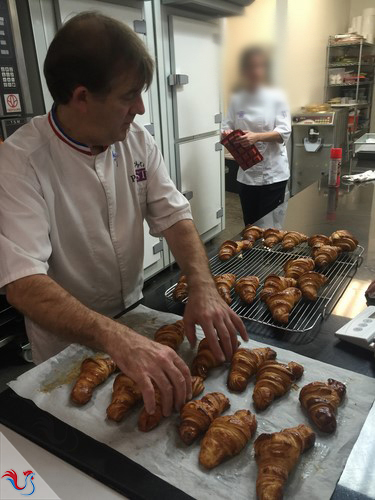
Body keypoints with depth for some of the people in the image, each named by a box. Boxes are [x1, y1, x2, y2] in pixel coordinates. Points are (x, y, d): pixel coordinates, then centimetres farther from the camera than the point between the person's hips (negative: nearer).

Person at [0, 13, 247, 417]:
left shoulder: (137, 141, -8)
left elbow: (174, 216, -10)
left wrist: (203, 288, -27)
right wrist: (115, 338, -50)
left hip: (134, 319, 5)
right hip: (66, 345, -4)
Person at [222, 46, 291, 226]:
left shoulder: (276, 97, -3)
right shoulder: (236, 100, 6)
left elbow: (284, 132, -10)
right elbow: (228, 126, 9)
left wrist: (257, 137, -26)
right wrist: (228, 134, -15)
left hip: (273, 172, -3)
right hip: (246, 173, 3)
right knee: (250, 224, 12)